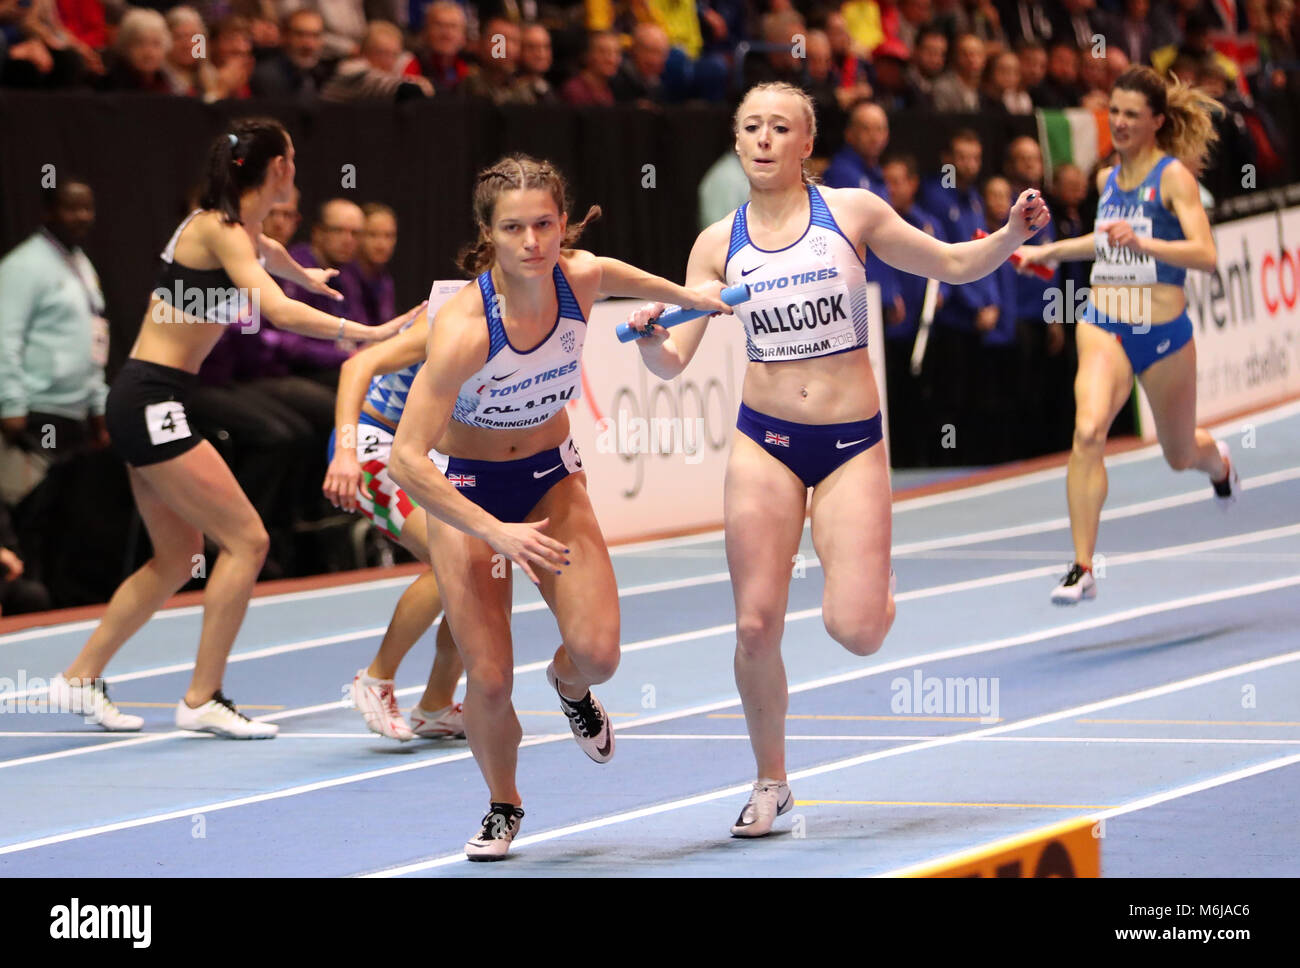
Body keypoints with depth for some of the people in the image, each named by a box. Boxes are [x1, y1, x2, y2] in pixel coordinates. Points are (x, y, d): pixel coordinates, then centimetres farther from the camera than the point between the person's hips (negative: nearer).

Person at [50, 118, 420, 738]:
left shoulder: (238, 228, 13)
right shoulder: (219, 231, -16)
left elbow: (264, 252, 40)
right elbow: (279, 312, -29)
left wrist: (307, 275, 60)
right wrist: (371, 334, -32)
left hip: (146, 407, 10)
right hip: (151, 403, -10)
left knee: (178, 560, 16)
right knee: (245, 540, -10)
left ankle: (79, 680, 23)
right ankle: (202, 700, -6)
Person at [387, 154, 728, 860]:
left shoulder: (582, 279, -18)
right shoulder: (463, 327, -33)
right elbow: (405, 460, -35)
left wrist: (684, 294, 24)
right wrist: (498, 534, -40)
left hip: (552, 477, 3)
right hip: (464, 489, -3)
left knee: (597, 651, -16)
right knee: (490, 681, -11)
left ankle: (570, 684, 23)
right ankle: (502, 807, 21)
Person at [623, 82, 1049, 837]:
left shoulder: (852, 213, -2)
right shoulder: (719, 244, 3)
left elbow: (955, 264, 7)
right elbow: (672, 361, 3)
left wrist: (1014, 235, -11)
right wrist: (650, 337, -19)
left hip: (852, 441, -2)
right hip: (764, 441, 2)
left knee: (854, 631, -13)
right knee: (756, 627, -4)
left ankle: (879, 592, 25)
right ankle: (771, 782, 16)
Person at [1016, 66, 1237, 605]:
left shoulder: (1173, 176, -11)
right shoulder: (1107, 178, 6)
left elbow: (1205, 254, -24)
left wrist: (1141, 241, -37)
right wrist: (1050, 252, 25)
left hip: (1163, 334, -3)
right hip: (1103, 327, 3)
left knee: (1180, 454, 18)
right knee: (1088, 430, -25)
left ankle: (1217, 460, 59)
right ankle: (1082, 569, -24)